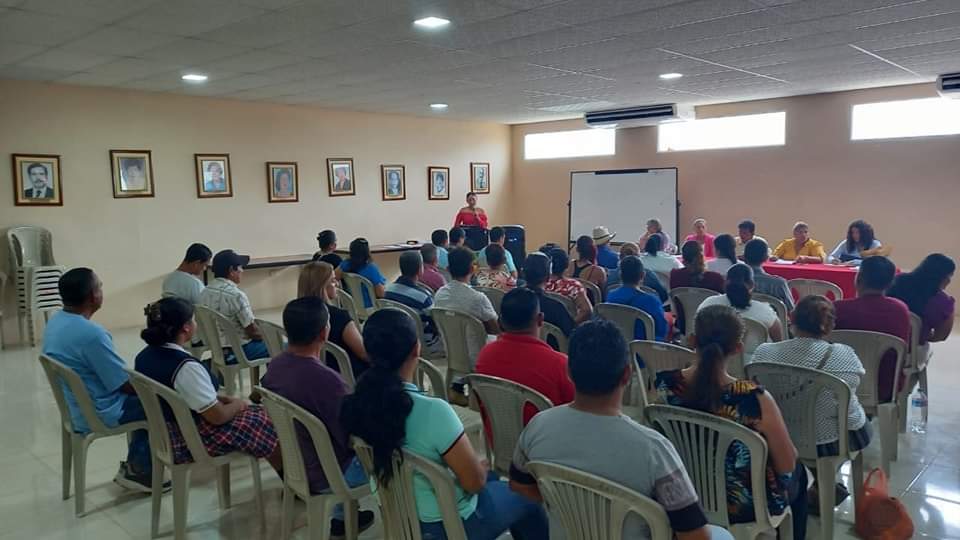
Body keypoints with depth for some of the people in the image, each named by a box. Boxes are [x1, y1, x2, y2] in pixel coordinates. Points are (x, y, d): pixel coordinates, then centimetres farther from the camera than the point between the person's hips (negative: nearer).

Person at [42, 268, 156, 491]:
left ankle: (134, 465, 23)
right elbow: (126, 385, -22)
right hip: (97, 414, -9)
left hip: (74, 407, 9)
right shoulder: (91, 333, -30)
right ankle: (141, 470, 12)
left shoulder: (54, 322, 0)